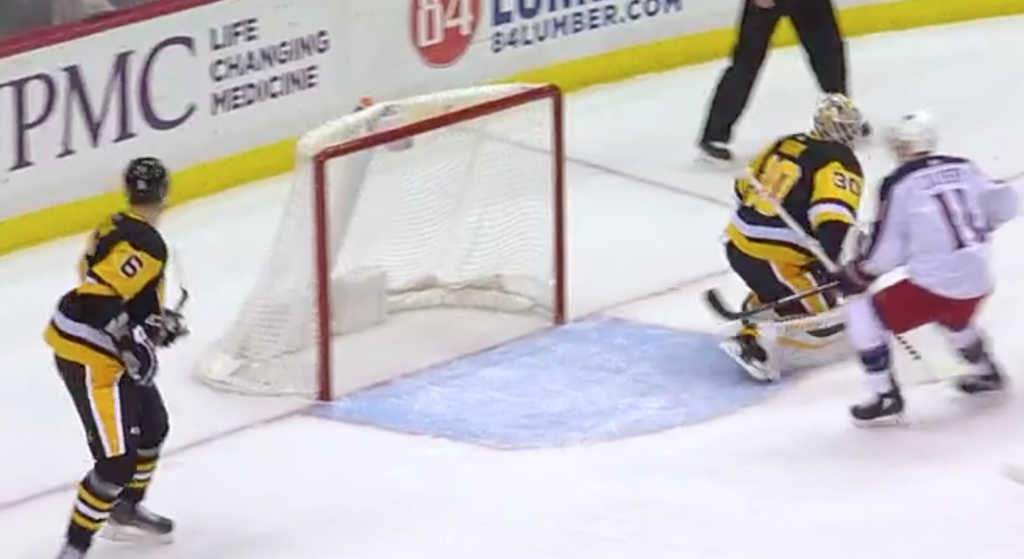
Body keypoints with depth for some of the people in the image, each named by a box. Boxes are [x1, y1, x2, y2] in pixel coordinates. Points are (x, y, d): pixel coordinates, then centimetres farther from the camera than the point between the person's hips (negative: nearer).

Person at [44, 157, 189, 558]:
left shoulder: (119, 229, 8)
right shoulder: (145, 244, -22)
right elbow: (97, 296, -31)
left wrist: (156, 320, 18)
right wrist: (131, 340, -27)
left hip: (102, 350, 11)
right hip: (89, 359, -11)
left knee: (152, 426, 27)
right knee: (117, 460, -12)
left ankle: (126, 509, 46)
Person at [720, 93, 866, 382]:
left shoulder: (786, 144, 11)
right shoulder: (840, 165, -11)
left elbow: (745, 188, 21)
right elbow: (833, 222, -28)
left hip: (738, 242, 8)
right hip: (775, 258, -8)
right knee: (822, 322, -1)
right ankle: (752, 342, -16)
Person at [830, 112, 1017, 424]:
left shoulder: (898, 185, -9)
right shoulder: (963, 169, 6)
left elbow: (885, 253, -6)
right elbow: (1004, 206, 12)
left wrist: (854, 275, 10)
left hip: (933, 283, -7)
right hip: (978, 283, 7)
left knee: (863, 313, 6)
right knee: (953, 317, 40)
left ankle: (886, 398, 5)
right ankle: (986, 373, 54)